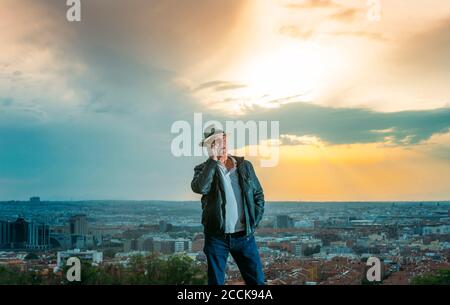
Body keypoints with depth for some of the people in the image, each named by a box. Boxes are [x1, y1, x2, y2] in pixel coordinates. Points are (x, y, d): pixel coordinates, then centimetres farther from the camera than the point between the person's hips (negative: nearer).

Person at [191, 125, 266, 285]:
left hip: (244, 236, 2)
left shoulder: (245, 166, 7)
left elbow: (258, 194, 14)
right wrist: (213, 159, -18)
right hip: (216, 237, -2)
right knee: (215, 281, 6)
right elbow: (199, 188, -23)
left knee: (257, 281, 3)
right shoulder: (203, 169, -1)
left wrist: (255, 222, 4)